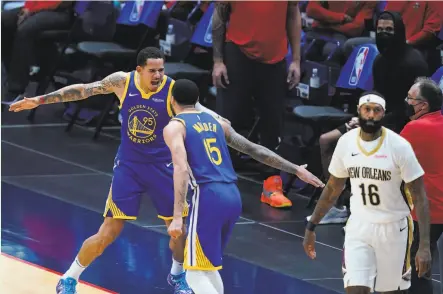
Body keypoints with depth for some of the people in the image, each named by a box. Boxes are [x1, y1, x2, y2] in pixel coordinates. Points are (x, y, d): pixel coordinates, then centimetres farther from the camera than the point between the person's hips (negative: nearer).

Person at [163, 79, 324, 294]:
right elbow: (256, 150, 22)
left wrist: (177, 217, -20)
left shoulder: (174, 127, 3)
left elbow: (181, 169, -13)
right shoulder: (217, 123, 22)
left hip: (208, 196, -7)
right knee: (208, 265, 24)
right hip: (233, 196, 7)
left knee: (196, 273, -2)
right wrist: (296, 170, 29)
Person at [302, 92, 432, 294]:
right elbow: (333, 189, 12)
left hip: (393, 228, -2)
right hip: (358, 226, 2)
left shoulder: (399, 146, -15)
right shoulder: (346, 142, -3)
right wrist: (311, 227, 13)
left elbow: (419, 197, -13)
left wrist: (424, 246, -20)